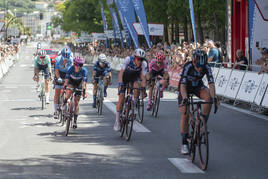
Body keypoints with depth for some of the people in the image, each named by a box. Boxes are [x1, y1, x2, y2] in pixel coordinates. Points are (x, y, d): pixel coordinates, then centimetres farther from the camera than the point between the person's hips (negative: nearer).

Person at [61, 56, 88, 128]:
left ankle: (75, 121, 3)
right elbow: (66, 79, -32)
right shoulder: (71, 69, -29)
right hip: (71, 82, 0)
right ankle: (64, 103, -3)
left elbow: (84, 82, -36)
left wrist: (84, 92, -45)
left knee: (76, 102, -6)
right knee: (69, 92, -36)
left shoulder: (84, 70, -30)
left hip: (79, 85, 0)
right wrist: (64, 88, -43)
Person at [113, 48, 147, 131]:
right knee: (121, 97, -10)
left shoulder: (143, 64, -27)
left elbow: (143, 77, -25)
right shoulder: (128, 59, -33)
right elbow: (121, 72, -36)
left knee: (137, 86, -33)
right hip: (124, 77, -2)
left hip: (133, 77, 2)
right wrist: (120, 84, -47)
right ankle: (117, 120, -1)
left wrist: (143, 88, -36)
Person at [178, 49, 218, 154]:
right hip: (185, 88, -3)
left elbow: (211, 83, -31)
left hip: (197, 86, 3)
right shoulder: (187, 67, -33)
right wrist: (185, 98, -54)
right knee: (184, 115, -10)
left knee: (209, 97, -29)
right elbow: (183, 85, -39)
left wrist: (214, 97, -46)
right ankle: (184, 143, 0)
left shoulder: (206, 67, -26)